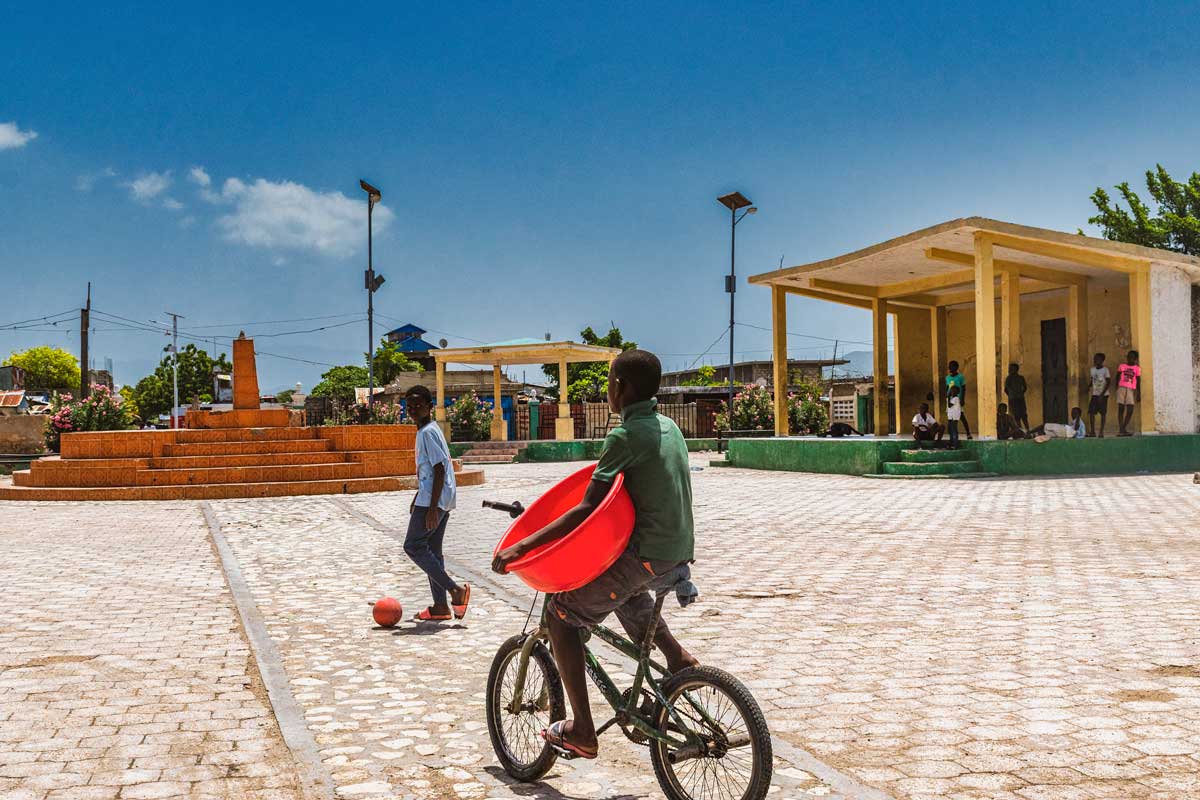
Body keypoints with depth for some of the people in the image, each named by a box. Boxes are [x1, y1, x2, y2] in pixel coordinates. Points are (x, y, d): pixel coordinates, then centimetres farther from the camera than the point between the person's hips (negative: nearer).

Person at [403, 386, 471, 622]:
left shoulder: (428, 432, -13)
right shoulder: (425, 431, 17)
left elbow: (439, 470, -20)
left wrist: (432, 508, -23)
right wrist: (417, 500, 28)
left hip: (434, 500, -10)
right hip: (438, 499, 10)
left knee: (413, 545, -7)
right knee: (432, 550, 11)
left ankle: (455, 589, -10)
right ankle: (440, 606, 13)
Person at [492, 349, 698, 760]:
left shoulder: (624, 436, -15)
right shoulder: (668, 427, 11)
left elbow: (587, 509, -21)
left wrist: (522, 546, -21)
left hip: (647, 553, -9)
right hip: (680, 549, 9)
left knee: (561, 612, 3)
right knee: (620, 584, 37)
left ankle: (582, 731, 4)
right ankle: (676, 654, 24)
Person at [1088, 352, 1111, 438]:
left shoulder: (1105, 370, -8)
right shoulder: (1092, 369, 9)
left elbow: (1108, 383, -11)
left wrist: (1102, 394, -17)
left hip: (1103, 395, -5)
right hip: (1095, 394, 5)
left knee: (1103, 412, -1)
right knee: (1091, 412, -4)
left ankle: (1101, 432, 3)